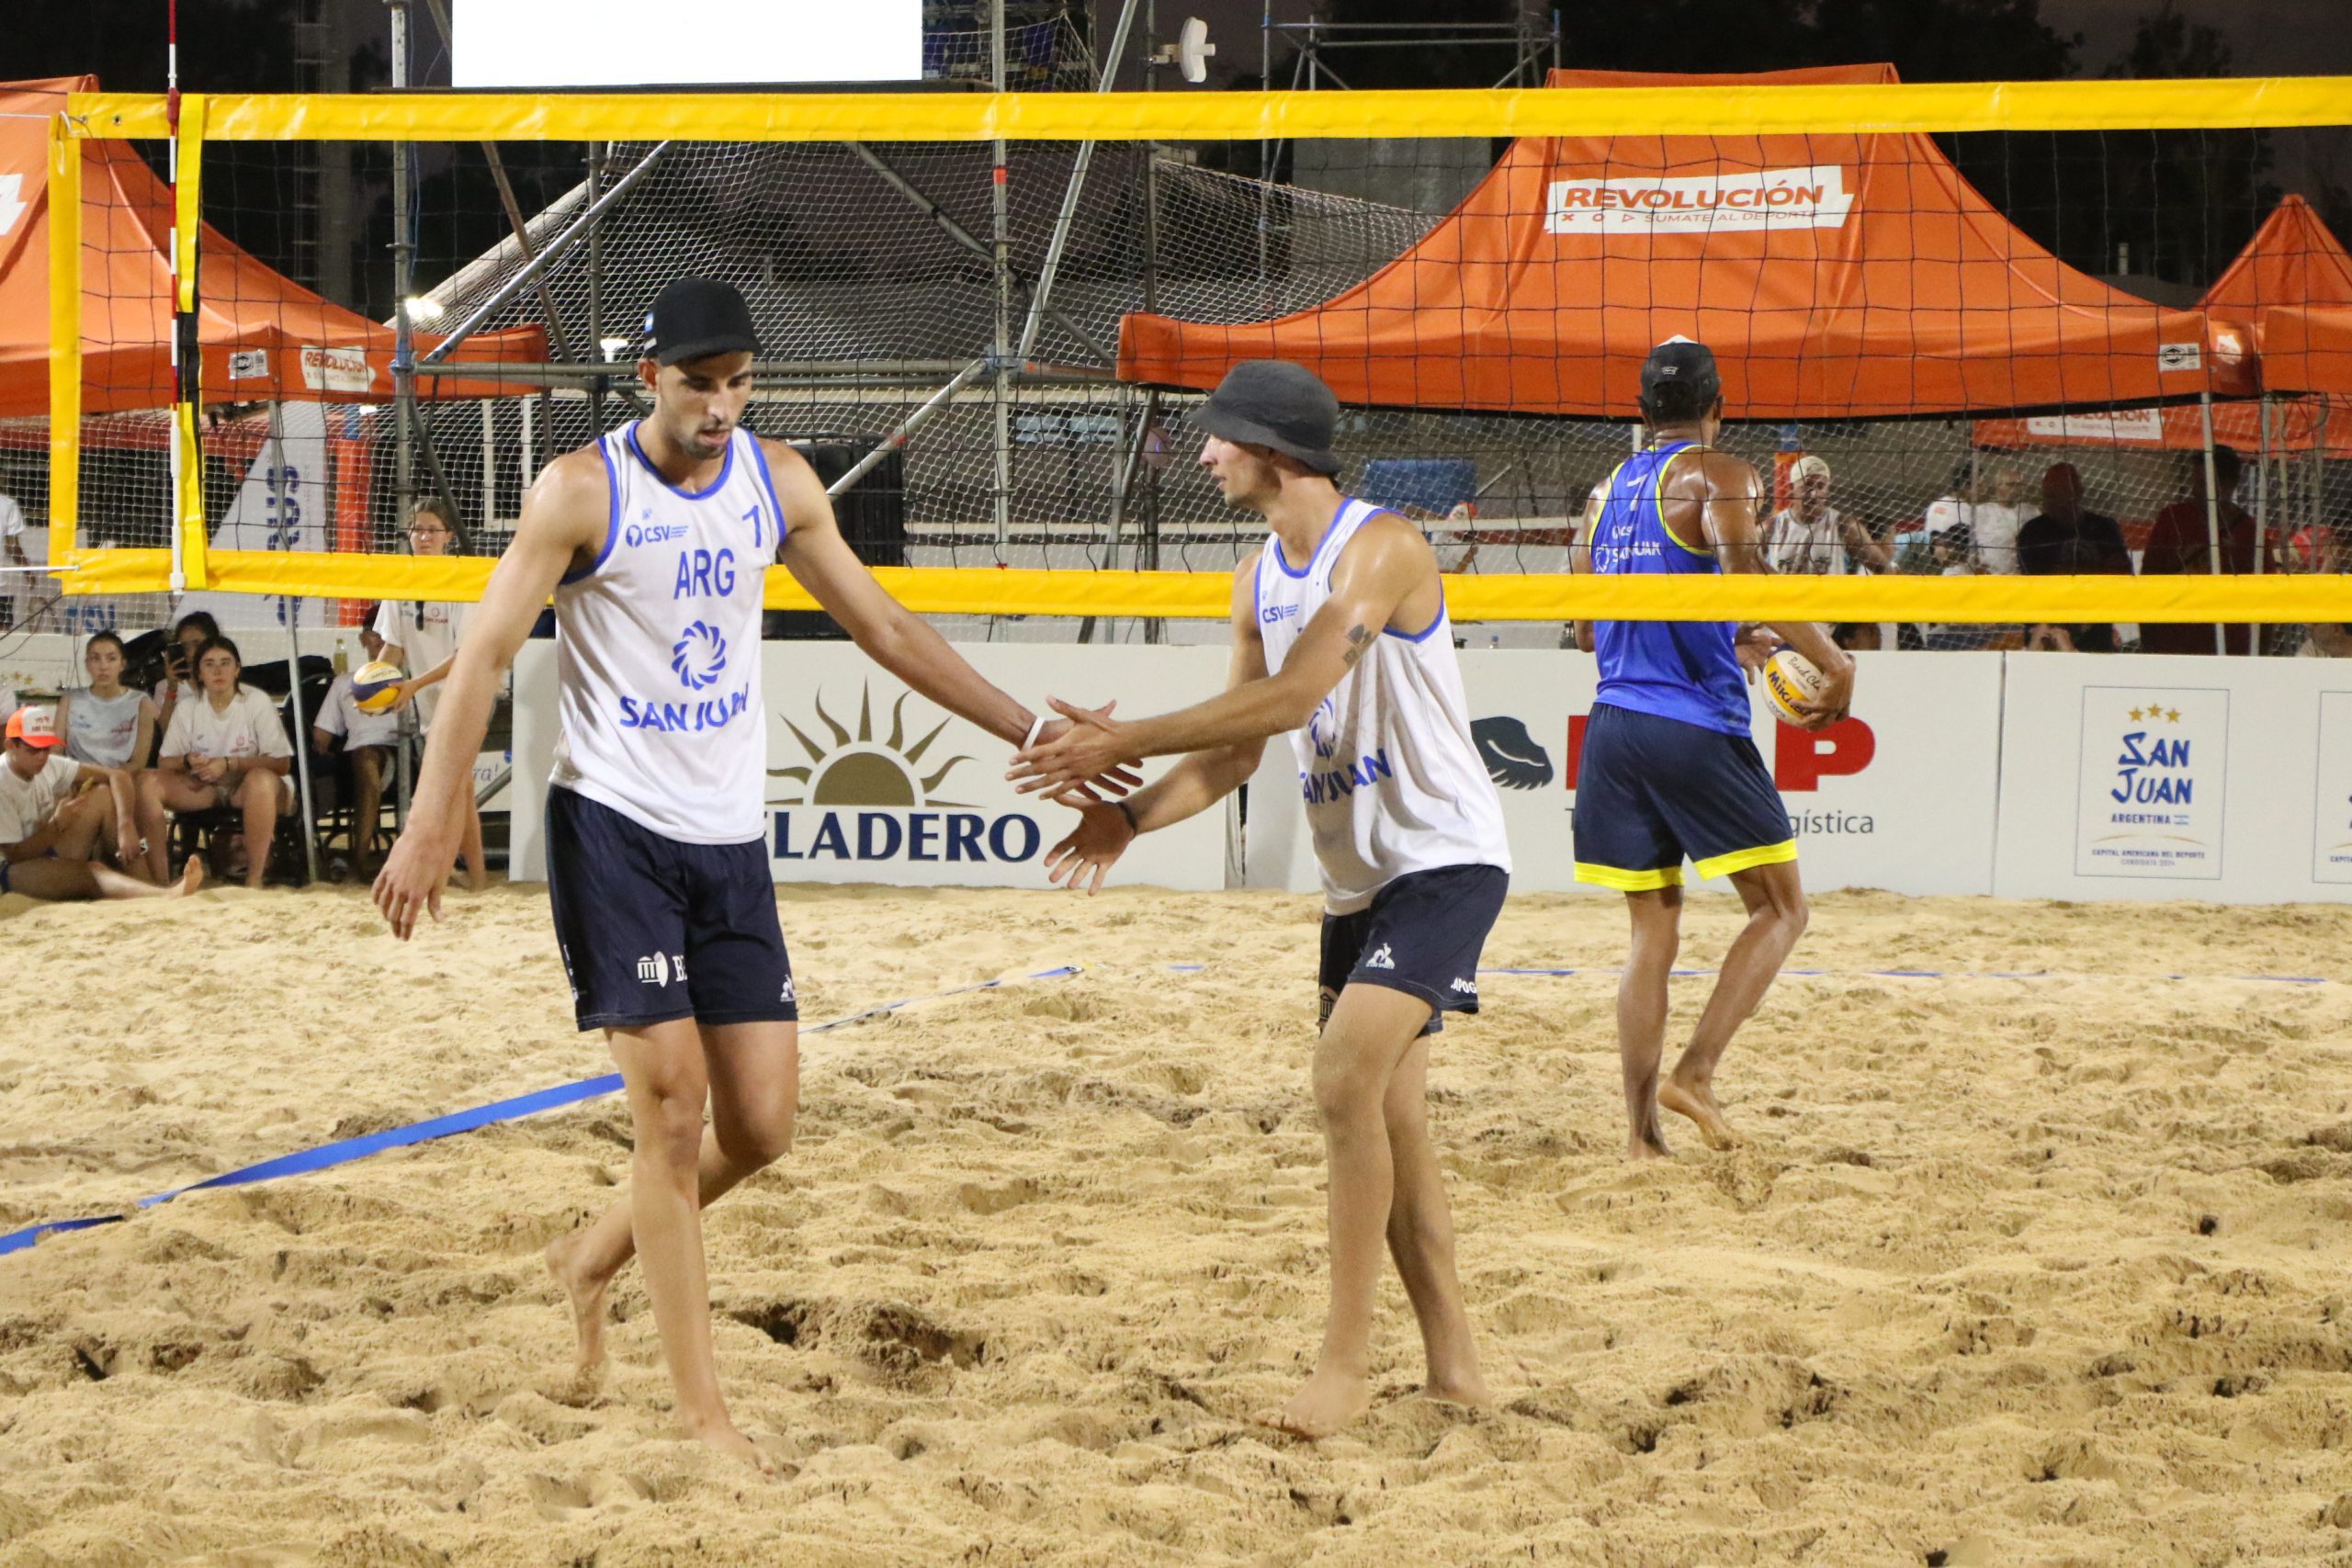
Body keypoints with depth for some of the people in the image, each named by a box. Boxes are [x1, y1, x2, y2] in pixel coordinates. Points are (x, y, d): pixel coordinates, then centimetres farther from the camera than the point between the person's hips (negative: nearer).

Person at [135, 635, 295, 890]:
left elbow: (282, 763, -12)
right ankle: (159, 880, -22)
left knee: (261, 779, -41)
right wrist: (188, 761, -19)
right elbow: (164, 762, 5)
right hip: (203, 790, 4)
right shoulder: (187, 709, 5)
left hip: (249, 791, -4)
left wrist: (228, 763, -23)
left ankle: (254, 879, -37)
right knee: (147, 781, -21)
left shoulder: (257, 702, -6)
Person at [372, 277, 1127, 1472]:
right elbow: (485, 654, -12)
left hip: (731, 838, 5)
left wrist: (1029, 732, 13)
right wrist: (431, 823, -22)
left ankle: (594, 1255, 28)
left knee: (761, 1126, 1)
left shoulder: (778, 484, 5)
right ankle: (700, 1410, -5)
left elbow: (883, 628, 15)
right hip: (612, 826, -5)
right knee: (673, 1111, -11)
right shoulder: (582, 494, -10)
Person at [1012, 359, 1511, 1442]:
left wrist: (1127, 742, -26)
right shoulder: (1261, 579, 9)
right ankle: (1452, 1365, 17)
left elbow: (1293, 697, -28)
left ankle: (1345, 1359, -17)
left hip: (1444, 857, -9)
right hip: (1355, 874, 9)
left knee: (1347, 1077, -22)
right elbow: (1236, 748, 10)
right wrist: (1132, 818, -7)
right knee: (1387, 1119, 9)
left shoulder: (1380, 548, -18)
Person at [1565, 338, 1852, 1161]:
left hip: (1613, 726, 6)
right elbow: (1744, 570, -24)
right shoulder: (1717, 476, -4)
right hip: (1695, 727, -6)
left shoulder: (1610, 490, 17)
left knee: (1652, 932, 11)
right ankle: (1695, 1072, -11)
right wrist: (1835, 663, -17)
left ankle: (1642, 1131, 6)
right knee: (1780, 908, 4)